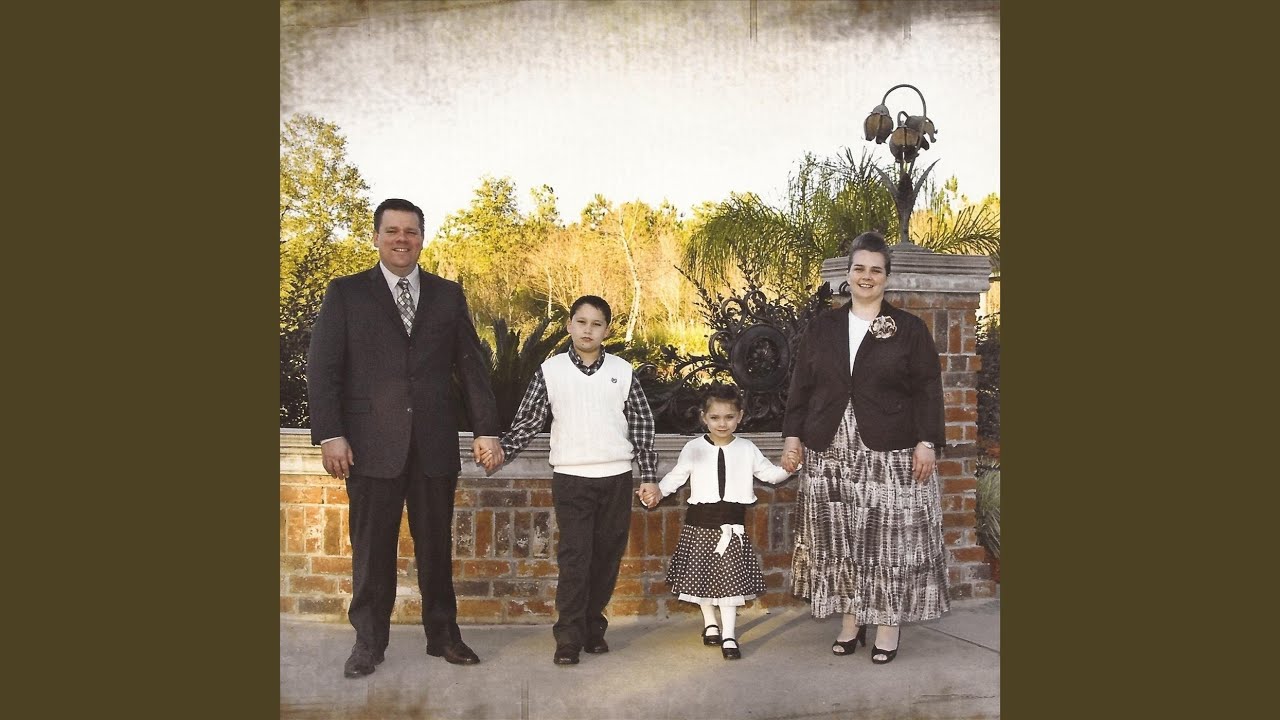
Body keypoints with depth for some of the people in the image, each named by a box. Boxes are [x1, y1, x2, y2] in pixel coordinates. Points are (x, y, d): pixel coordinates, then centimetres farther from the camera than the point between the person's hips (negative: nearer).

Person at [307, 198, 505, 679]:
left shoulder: (448, 295, 10)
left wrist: (486, 430, 2)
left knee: (436, 543, 10)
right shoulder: (346, 293, 5)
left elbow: (471, 366, 8)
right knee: (372, 545, 7)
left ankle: (443, 634, 24)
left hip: (435, 442, 2)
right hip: (372, 443, -1)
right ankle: (369, 641, 22)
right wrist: (329, 434, -10)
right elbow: (323, 367, -1)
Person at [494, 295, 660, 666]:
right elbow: (528, 421, 2)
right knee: (574, 558, -5)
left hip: (616, 477, 2)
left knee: (607, 556, 9)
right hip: (571, 478, -2)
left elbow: (642, 424, 6)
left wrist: (649, 476, 3)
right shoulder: (551, 370, 0)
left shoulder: (623, 371, 3)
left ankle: (593, 625, 24)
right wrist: (500, 452, -11)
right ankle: (569, 637, 4)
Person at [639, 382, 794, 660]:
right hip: (700, 521, 0)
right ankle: (710, 623, 32)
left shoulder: (747, 449, 3)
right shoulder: (694, 448, -1)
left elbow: (770, 473, 10)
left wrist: (788, 468, -9)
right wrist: (658, 491, -11)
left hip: (732, 522, 0)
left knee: (730, 577, -2)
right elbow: (677, 475, 4)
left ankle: (729, 634, 7)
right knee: (702, 574, 10)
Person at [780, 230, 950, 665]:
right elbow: (801, 387, 10)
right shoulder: (822, 328, 10)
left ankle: (888, 625, 16)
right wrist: (793, 436, 4)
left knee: (890, 540, 1)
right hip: (830, 455, 3)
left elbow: (928, 391, 0)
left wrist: (927, 443, -9)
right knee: (839, 540, 6)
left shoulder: (910, 329, 3)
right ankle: (850, 621, 20)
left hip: (891, 456, -2)